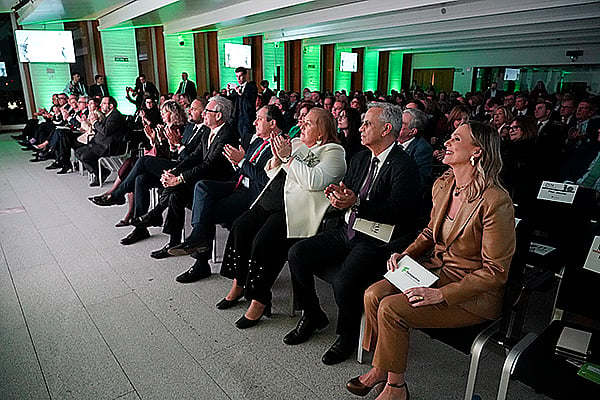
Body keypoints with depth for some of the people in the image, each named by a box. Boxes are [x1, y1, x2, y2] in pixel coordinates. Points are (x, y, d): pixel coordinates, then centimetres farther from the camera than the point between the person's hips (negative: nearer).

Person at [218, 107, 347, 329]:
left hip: (297, 208, -8)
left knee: (264, 240, -25)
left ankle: (259, 300, -10)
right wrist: (277, 157, 3)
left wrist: (288, 157, -13)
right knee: (241, 227, -11)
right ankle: (239, 283, 4)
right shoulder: (296, 144, 21)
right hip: (272, 199, 8)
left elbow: (314, 181, -20)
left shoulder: (333, 152, -2)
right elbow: (271, 172, 23)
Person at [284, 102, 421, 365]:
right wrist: (336, 195, -9)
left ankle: (347, 336, 4)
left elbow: (397, 212, -23)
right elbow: (344, 191, 16)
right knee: (297, 254, -5)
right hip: (348, 232, 8)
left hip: (377, 241, -8)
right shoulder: (361, 159, 12)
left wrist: (356, 203, -30)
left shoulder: (404, 166, -13)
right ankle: (312, 316, 16)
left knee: (344, 281, -29)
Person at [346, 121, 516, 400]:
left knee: (392, 308, -21)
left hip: (475, 293, -7)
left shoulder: (495, 202, -23)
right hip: (435, 269, 7)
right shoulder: (442, 185, 1)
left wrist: (440, 294, -23)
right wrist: (405, 254, 0)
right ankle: (380, 368, 10)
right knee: (373, 294, -12)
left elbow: (495, 271, -20)